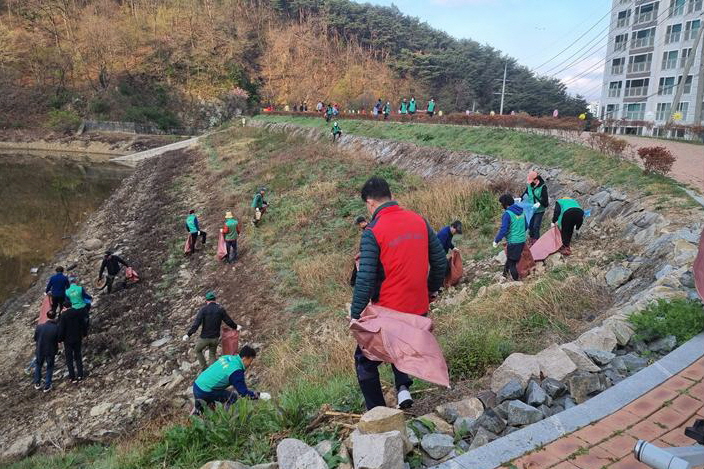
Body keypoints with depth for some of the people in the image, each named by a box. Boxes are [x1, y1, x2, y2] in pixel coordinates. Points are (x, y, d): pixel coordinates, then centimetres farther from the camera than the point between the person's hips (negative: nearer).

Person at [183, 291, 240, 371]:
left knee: (198, 350, 23)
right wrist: (235, 327, 19)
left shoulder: (203, 310, -13)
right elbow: (228, 321, 1)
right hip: (215, 338, 3)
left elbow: (196, 324, -18)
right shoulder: (220, 309, -4)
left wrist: (188, 334, -16)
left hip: (205, 337, -3)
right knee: (212, 355, 19)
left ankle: (205, 368, 17)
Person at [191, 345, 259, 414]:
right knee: (233, 397, -1)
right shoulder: (236, 371, -17)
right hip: (204, 392, -8)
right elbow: (243, 392, -12)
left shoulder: (227, 357, 5)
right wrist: (255, 395, 6)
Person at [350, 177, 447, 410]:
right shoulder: (419, 221, 1)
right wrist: (432, 290, 21)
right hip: (419, 310, 6)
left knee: (365, 360, 15)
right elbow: (440, 261, 7)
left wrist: (356, 316, -10)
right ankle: (403, 387, 15)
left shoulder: (373, 231, -16)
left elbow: (365, 279, -19)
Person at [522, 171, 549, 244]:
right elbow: (525, 193, 13)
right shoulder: (529, 186, -2)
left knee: (536, 226, -6)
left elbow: (545, 199, -20)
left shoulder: (543, 187, -18)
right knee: (530, 225, 12)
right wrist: (520, 198, -4)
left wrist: (539, 203, -37)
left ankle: (536, 240, 7)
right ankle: (532, 239, 28)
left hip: (539, 210, -6)